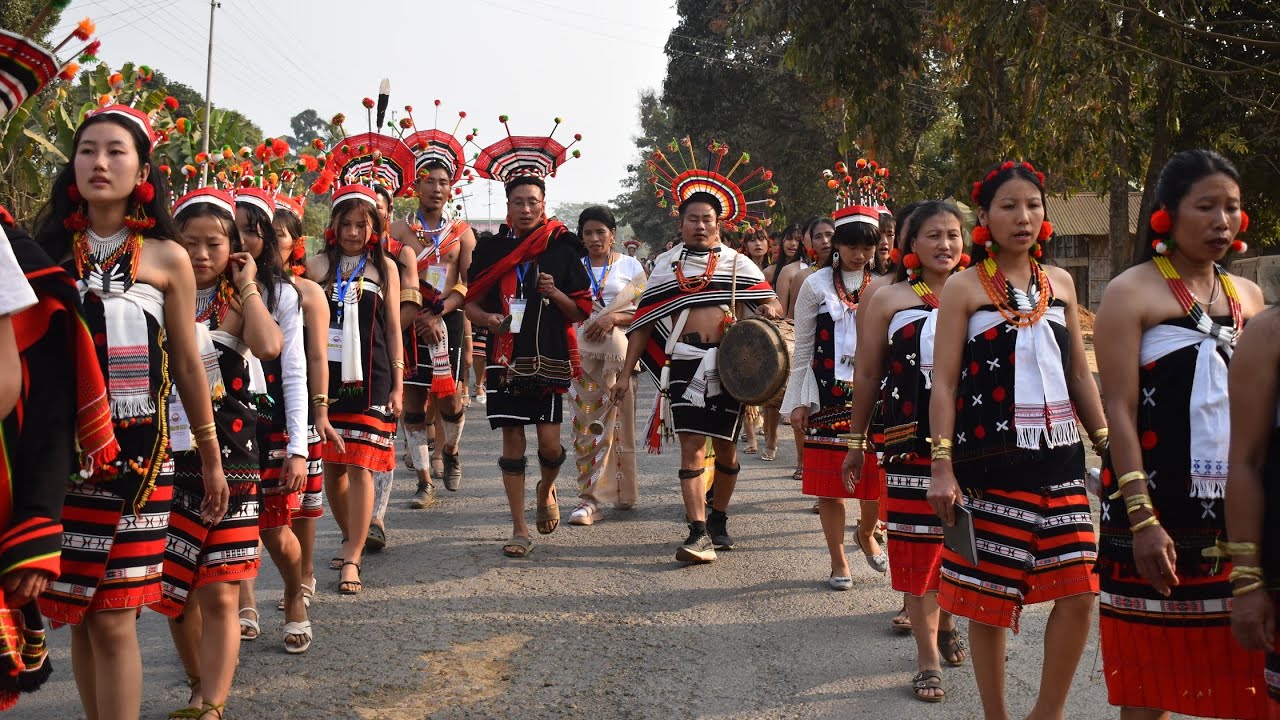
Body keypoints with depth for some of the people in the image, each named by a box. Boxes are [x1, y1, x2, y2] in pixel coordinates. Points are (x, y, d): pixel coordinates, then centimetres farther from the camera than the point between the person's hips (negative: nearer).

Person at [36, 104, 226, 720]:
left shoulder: (166, 258, 3)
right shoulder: (48, 248, 7)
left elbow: (187, 364, 8)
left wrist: (211, 457, 11)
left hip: (135, 451, -2)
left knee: (112, 620, -4)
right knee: (77, 615, 7)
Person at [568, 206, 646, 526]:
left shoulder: (630, 265, 7)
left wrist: (613, 318, -13)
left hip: (618, 353, -1)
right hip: (582, 353, 2)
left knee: (616, 422, -2)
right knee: (586, 423, -4)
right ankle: (590, 496, -2)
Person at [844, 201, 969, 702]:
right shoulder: (888, 301, 1)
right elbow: (867, 374, 5)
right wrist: (856, 441, 6)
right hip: (912, 444, -2)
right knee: (918, 547, 1)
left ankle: (946, 621, 37)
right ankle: (928, 657, 13)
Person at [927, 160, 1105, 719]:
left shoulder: (1059, 282, 11)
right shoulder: (965, 287, -2)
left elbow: (1080, 374, 15)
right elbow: (944, 382, -5)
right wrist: (941, 466, -11)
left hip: (1059, 457, 4)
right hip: (992, 461, -4)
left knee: (1078, 592, -2)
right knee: (990, 595, 3)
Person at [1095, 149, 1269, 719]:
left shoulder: (1248, 296, 12)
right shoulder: (1131, 292, -6)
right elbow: (1119, 410, -11)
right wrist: (1141, 518, -18)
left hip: (1237, 506, 5)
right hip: (1159, 505, -5)